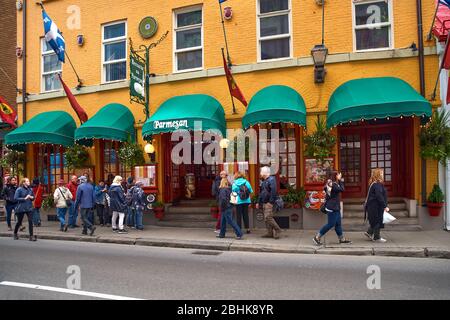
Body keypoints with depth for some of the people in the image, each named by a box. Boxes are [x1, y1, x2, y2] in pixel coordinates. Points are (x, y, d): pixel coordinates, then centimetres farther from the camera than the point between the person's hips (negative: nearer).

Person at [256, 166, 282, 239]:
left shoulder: (271, 179, -10)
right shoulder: (263, 181, 19)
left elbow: (273, 191, -20)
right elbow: (261, 193, 24)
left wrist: (270, 202, -23)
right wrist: (258, 202, 21)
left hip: (269, 203, -9)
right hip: (264, 203, 9)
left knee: (268, 217, -13)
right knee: (266, 218, 9)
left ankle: (277, 230, 0)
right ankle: (270, 233, 14)